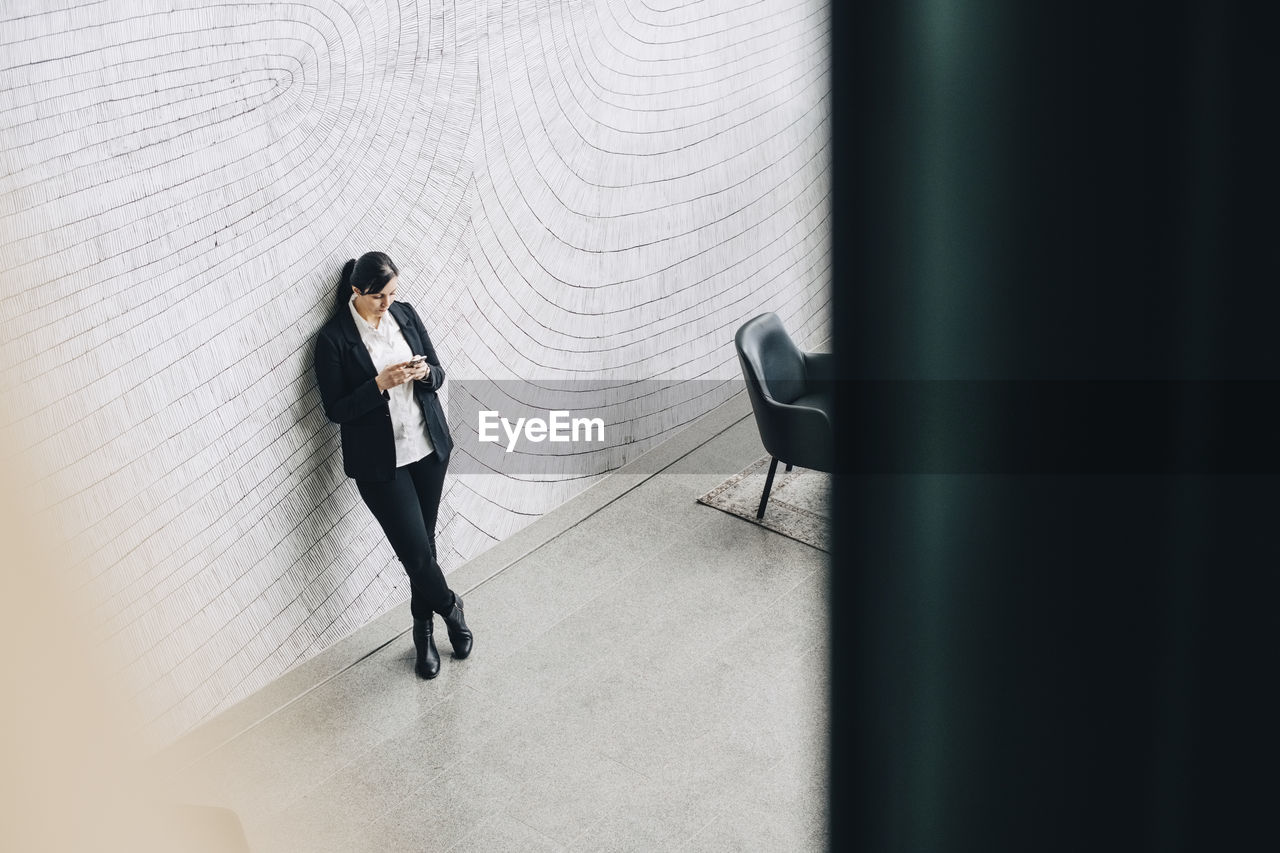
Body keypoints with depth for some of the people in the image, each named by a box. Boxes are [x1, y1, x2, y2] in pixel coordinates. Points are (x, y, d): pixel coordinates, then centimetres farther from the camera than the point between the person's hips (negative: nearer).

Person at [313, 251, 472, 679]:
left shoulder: (405, 314, 2)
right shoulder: (333, 338, -12)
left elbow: (438, 375, 8)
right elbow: (336, 410, -12)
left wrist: (423, 372, -15)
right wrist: (381, 383, -24)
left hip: (428, 447, 4)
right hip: (380, 462, -4)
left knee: (423, 543, 12)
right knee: (416, 549, -5)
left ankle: (424, 631, 29)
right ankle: (450, 608, 24)